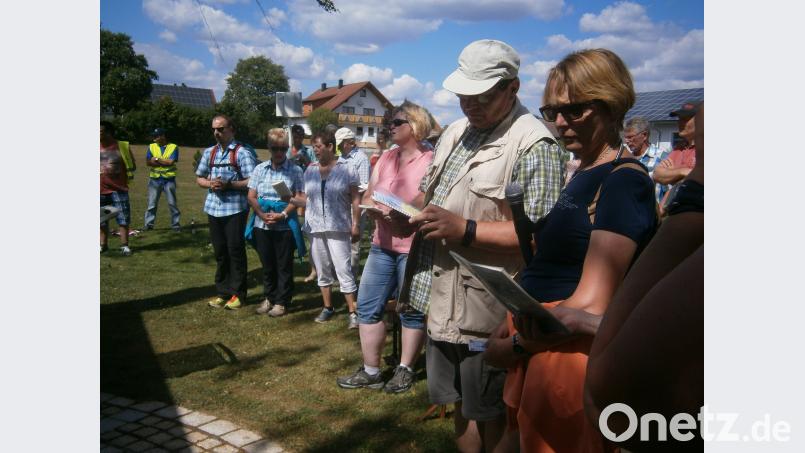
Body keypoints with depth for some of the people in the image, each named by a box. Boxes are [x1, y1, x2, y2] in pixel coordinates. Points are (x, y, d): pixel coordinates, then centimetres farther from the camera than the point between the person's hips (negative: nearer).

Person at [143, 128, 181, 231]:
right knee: (152, 203, 4)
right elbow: (148, 162, -4)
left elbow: (171, 162, -15)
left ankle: (175, 224, 13)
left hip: (169, 179, -2)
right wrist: (165, 162, -12)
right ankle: (149, 224, 10)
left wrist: (157, 159, -9)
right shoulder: (151, 147, 6)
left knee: (172, 203, 6)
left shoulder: (173, 147, -2)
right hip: (154, 179, 2)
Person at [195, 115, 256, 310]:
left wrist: (228, 184, -19)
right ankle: (223, 292, 22)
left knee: (235, 251, 1)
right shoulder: (209, 152, 12)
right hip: (214, 208, 5)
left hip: (235, 208, -5)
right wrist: (210, 184, -4)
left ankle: (238, 293, 12)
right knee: (219, 252, 11)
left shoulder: (242, 153, -5)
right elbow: (199, 178, 18)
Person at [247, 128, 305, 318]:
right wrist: (262, 215, -10)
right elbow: (251, 196, 5)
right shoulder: (260, 169, 7)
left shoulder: (295, 170, -3)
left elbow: (298, 198, -7)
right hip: (262, 224, 3)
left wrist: (283, 215, -18)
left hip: (285, 226, -3)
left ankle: (281, 301, 18)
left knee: (284, 265, 6)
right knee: (267, 264, 14)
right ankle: (269, 297, 29)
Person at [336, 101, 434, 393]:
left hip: (414, 248, -7)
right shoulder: (386, 158, 12)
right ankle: (370, 372, 21)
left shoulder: (430, 163, -9)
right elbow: (368, 196, 14)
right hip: (382, 245, 7)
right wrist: (374, 207, -7)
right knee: (368, 306, 8)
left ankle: (405, 370, 23)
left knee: (411, 311, 6)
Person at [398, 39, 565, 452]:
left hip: (488, 307, -7)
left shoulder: (533, 144, -15)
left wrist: (464, 230, -26)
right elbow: (429, 193, 21)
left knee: (490, 414, 11)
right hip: (445, 298, 8)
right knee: (461, 402, 21)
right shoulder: (455, 132, 12)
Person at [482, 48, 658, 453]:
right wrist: (516, 323, 3)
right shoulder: (584, 174, 13)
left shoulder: (624, 180, -16)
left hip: (572, 349, -8)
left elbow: (590, 305, -22)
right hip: (539, 344, 9)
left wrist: (515, 346, -11)